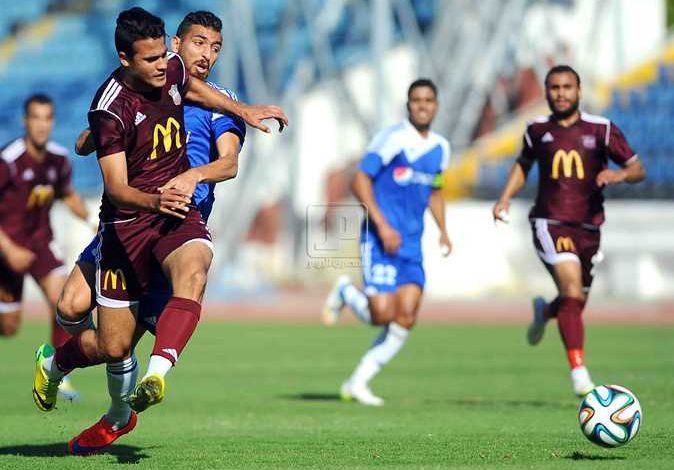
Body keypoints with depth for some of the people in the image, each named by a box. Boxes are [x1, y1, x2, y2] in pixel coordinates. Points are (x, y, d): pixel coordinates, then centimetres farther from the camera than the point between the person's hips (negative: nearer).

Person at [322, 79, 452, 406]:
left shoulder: (440, 148, 13)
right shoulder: (393, 138, -9)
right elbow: (359, 181, -12)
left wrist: (443, 231, 13)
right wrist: (382, 225, -19)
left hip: (412, 244, 6)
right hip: (381, 238, -6)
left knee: (405, 319, -5)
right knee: (381, 315, -13)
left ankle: (358, 383, 5)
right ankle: (345, 291, 20)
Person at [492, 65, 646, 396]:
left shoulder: (601, 129, -1)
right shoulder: (538, 130, 5)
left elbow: (638, 169, 0)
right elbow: (523, 164, 24)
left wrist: (619, 174, -22)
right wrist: (505, 198, 10)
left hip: (588, 228, 2)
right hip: (551, 224, -2)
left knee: (574, 305, 12)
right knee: (572, 290, -23)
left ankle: (545, 311, 50)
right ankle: (578, 370, -24)